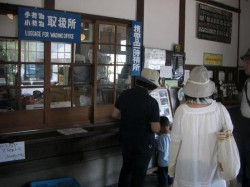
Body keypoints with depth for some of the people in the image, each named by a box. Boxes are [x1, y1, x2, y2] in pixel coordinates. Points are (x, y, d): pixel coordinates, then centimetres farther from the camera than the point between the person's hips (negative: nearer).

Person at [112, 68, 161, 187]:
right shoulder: (152, 102, -23)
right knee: (139, 172, 14)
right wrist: (154, 122, 2)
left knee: (126, 167, 23)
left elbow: (115, 115, 3)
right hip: (144, 142, -5)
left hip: (126, 139, 5)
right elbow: (155, 129, -20)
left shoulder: (124, 94, -8)